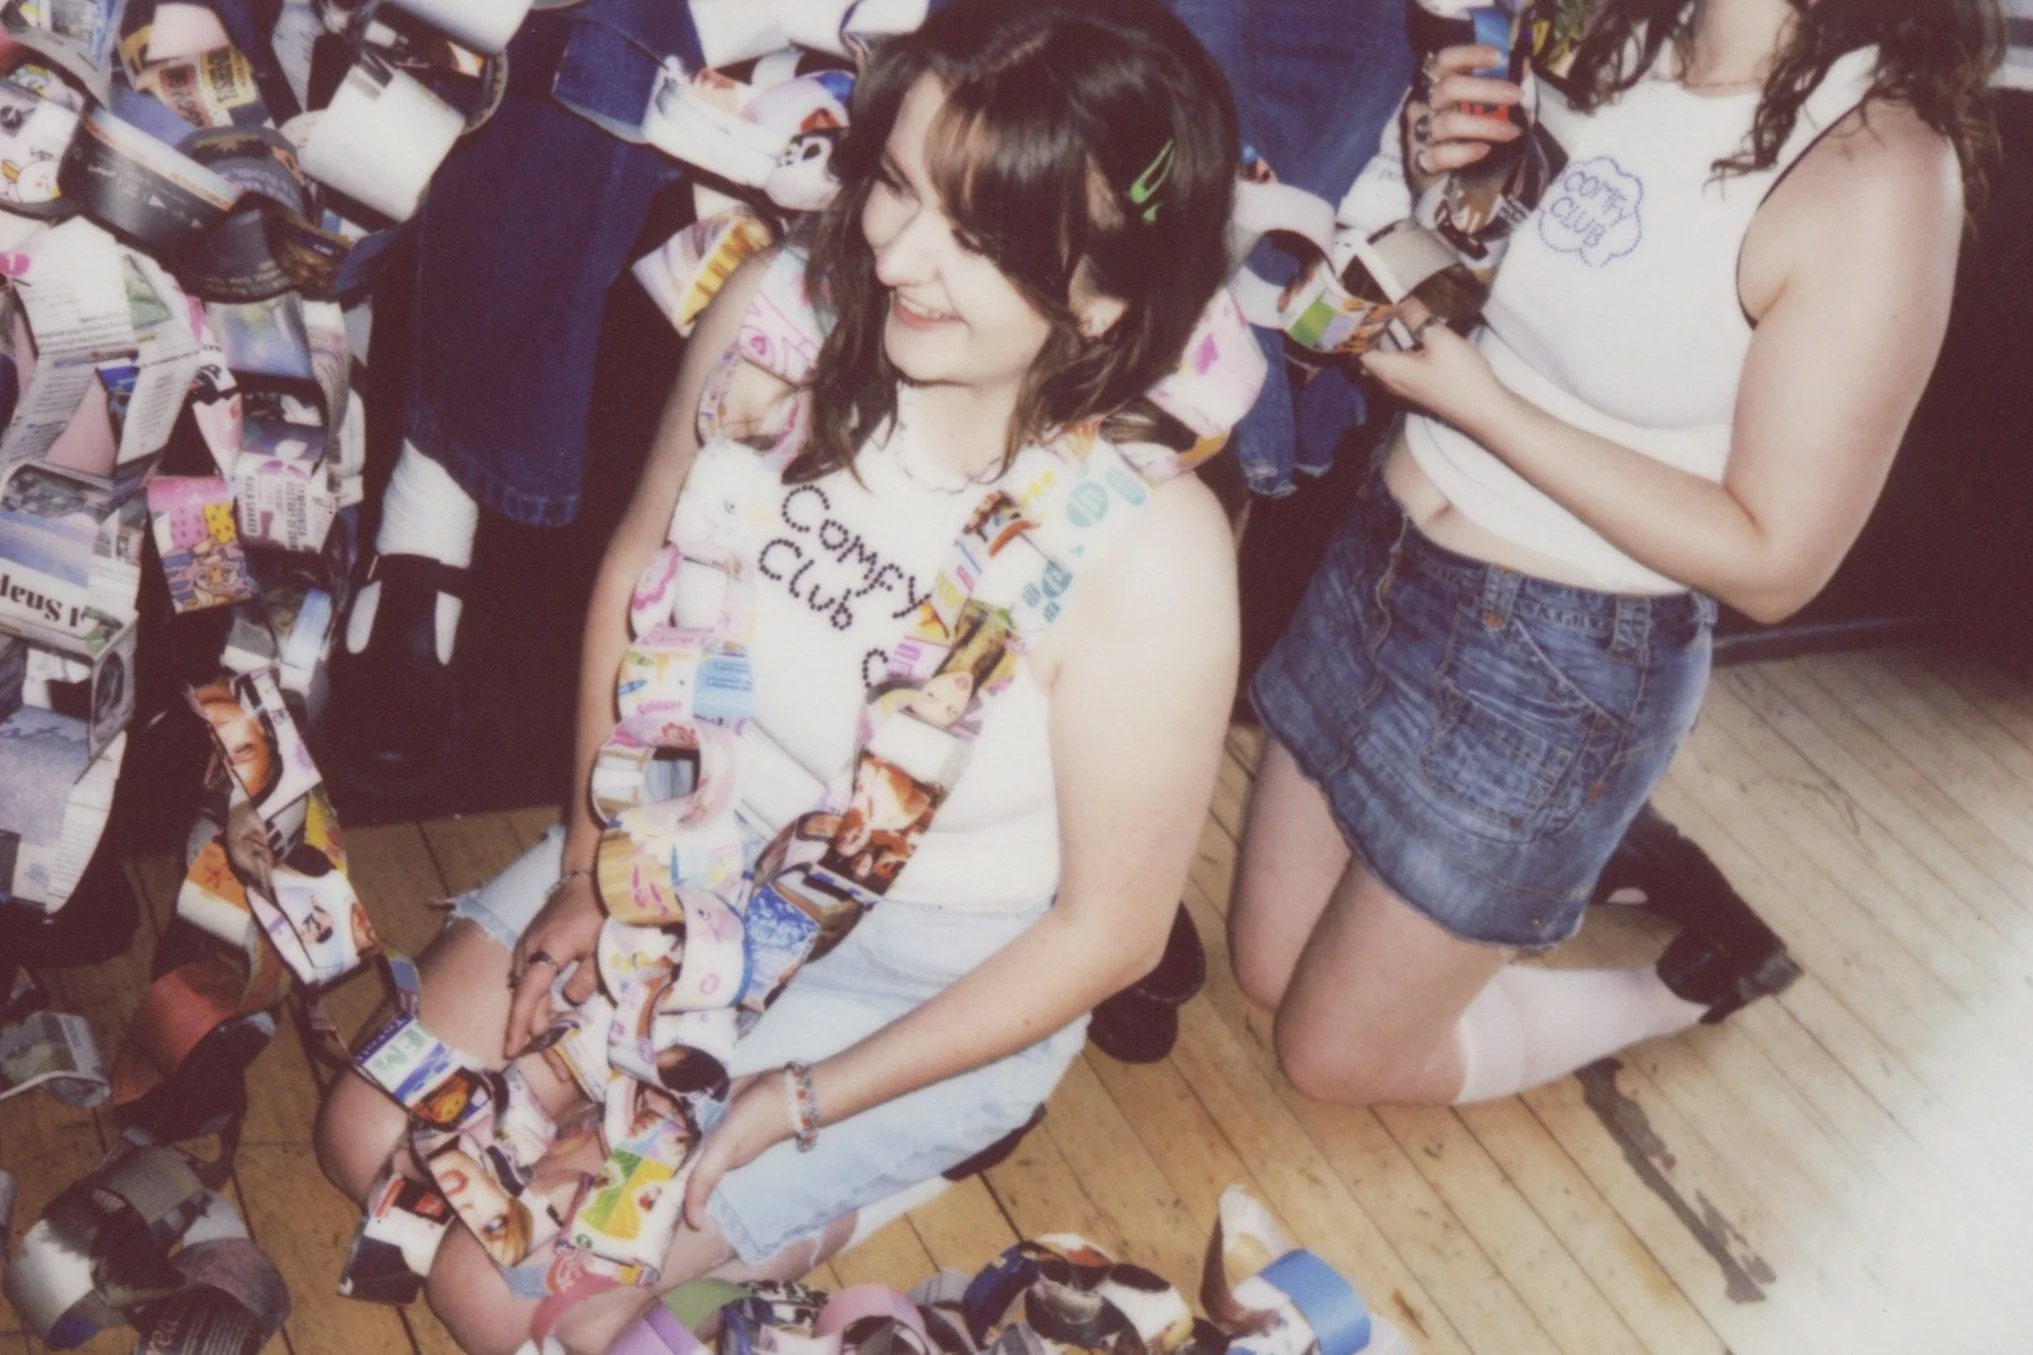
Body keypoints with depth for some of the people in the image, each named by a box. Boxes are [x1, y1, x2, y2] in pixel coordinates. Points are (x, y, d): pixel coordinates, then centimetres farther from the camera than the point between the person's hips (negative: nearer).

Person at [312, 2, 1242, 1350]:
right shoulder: (781, 312, -19)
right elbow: (637, 572, 0)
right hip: (702, 836, 6)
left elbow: (1111, 930, -19)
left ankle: (827, 1205, 16)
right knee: (373, 1140, 7)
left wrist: (792, 1107, -17)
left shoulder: (1149, 550, -32)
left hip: (931, 975, -5)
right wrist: (591, 872, -2)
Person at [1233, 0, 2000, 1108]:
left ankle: (1685, 988, 27)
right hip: (1380, 560, 7)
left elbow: (1775, 564, -20)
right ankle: (1579, 854, 35)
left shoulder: (1880, 172, -24)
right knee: (1268, 965, 19)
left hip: (1556, 670, -7)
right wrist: (1437, 169, -9)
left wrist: (1479, 406, -23)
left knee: (1333, 1055, 8)